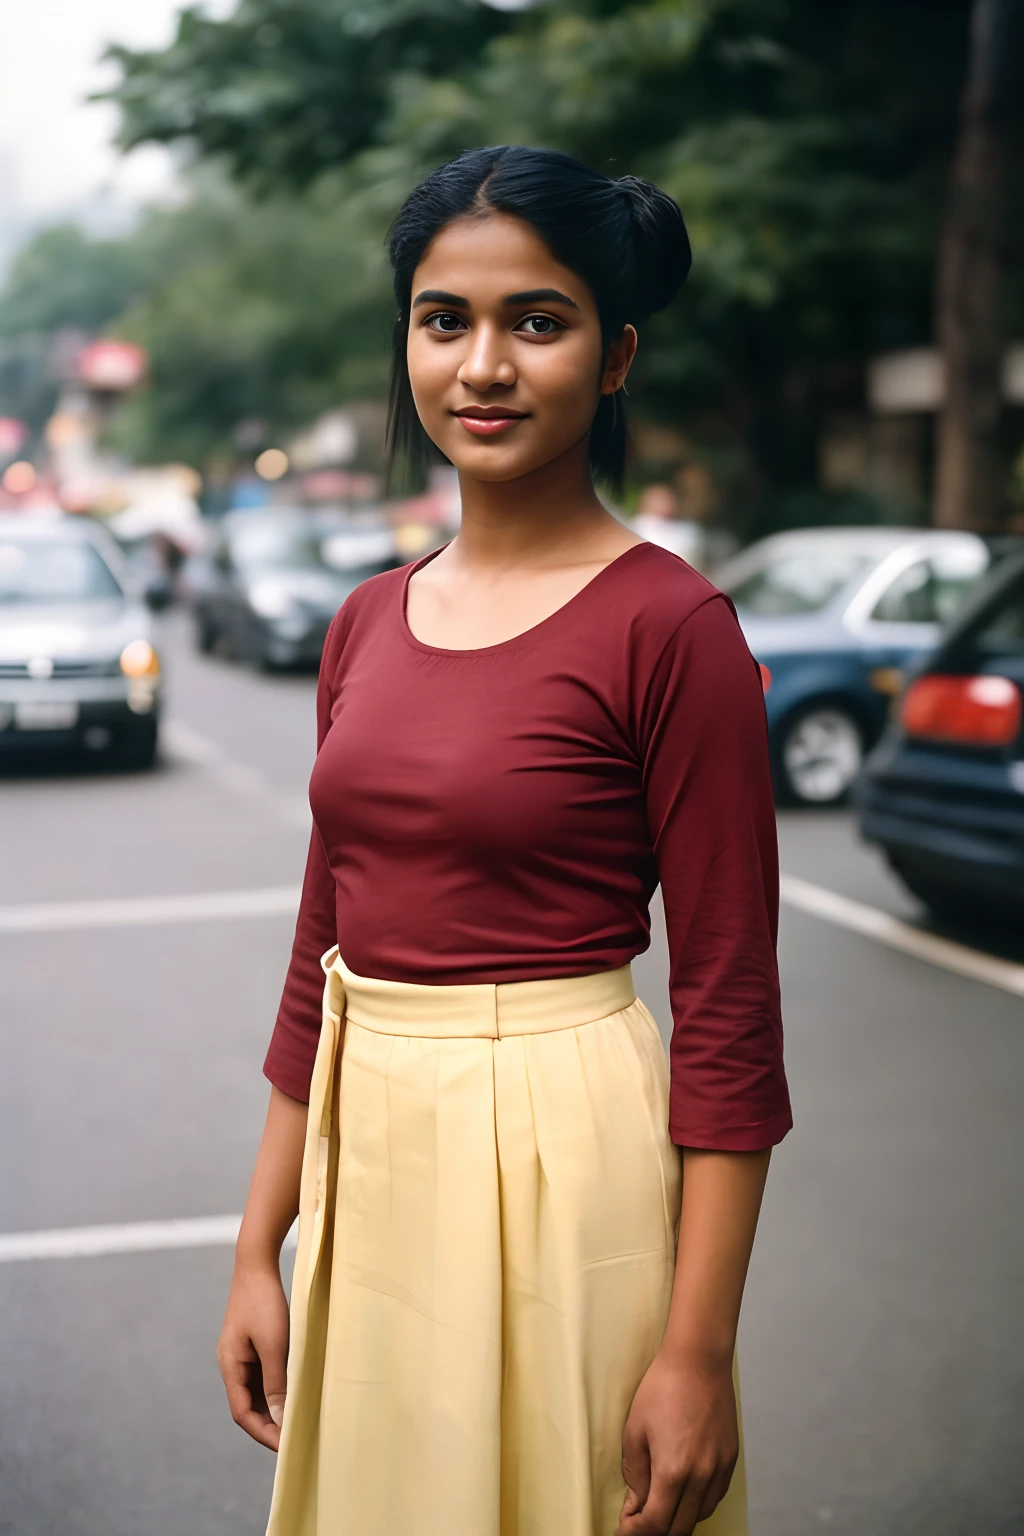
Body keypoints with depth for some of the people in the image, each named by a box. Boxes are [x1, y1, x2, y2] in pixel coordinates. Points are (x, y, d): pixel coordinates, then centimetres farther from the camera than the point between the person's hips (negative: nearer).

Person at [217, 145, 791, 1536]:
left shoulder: (668, 625, -13)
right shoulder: (369, 622, 6)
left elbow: (729, 1008, -13)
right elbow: (323, 954, 11)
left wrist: (699, 1352, -14)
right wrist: (259, 1250, 11)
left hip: (563, 1162, -6)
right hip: (367, 1160, 6)